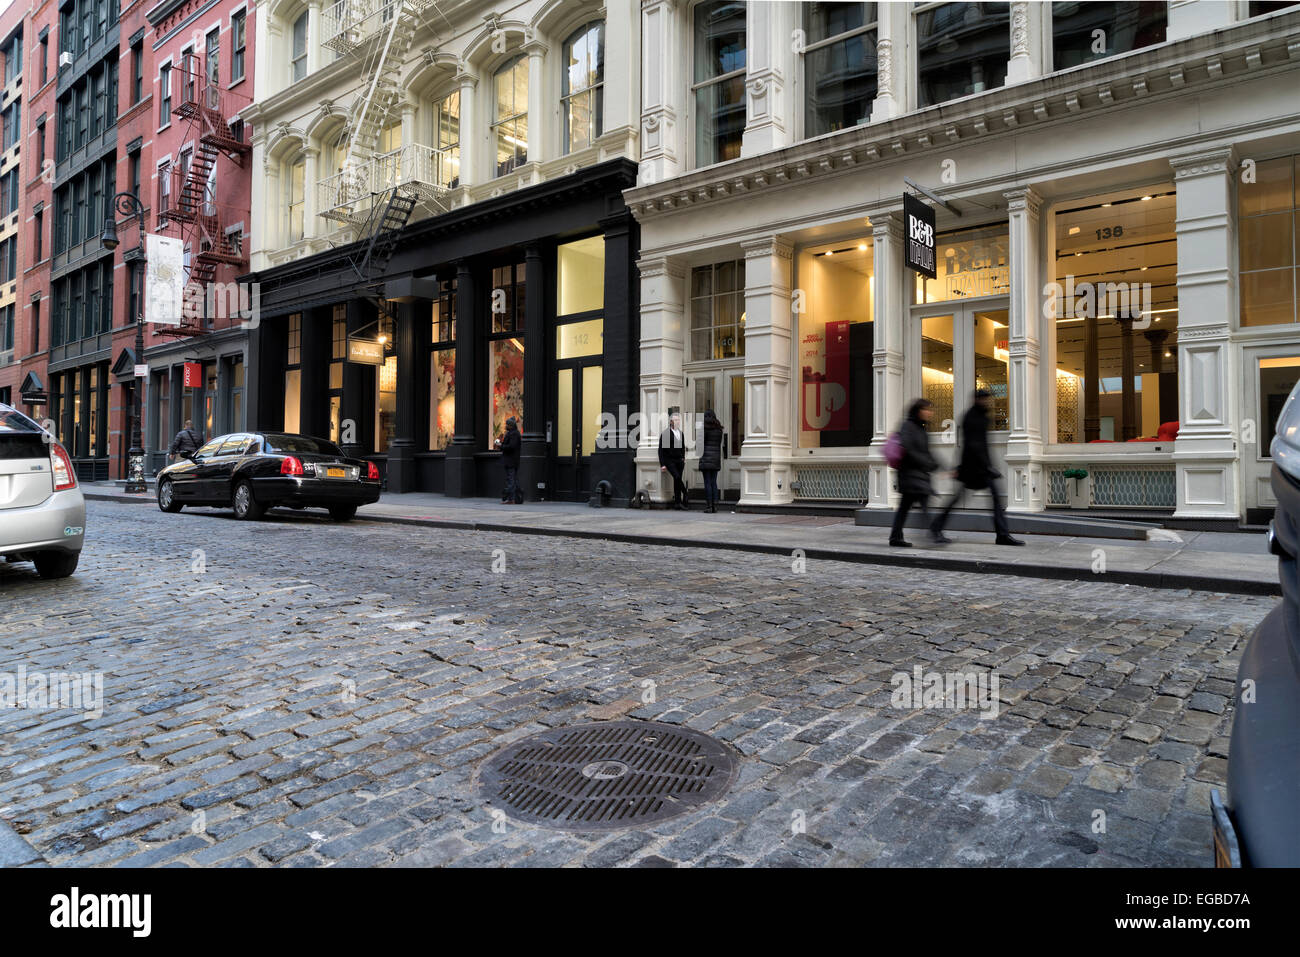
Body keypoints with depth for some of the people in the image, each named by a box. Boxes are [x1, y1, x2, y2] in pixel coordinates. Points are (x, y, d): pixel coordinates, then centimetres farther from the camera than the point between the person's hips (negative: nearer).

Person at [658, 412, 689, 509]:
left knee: (677, 481, 1)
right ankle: (686, 496, -14)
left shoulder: (681, 433, 15)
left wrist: (683, 459, 15)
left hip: (679, 461, 5)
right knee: (677, 477, -23)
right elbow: (661, 450, -4)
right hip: (669, 460, -5)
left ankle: (677, 503, 5)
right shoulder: (665, 433, -3)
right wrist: (662, 464, -9)